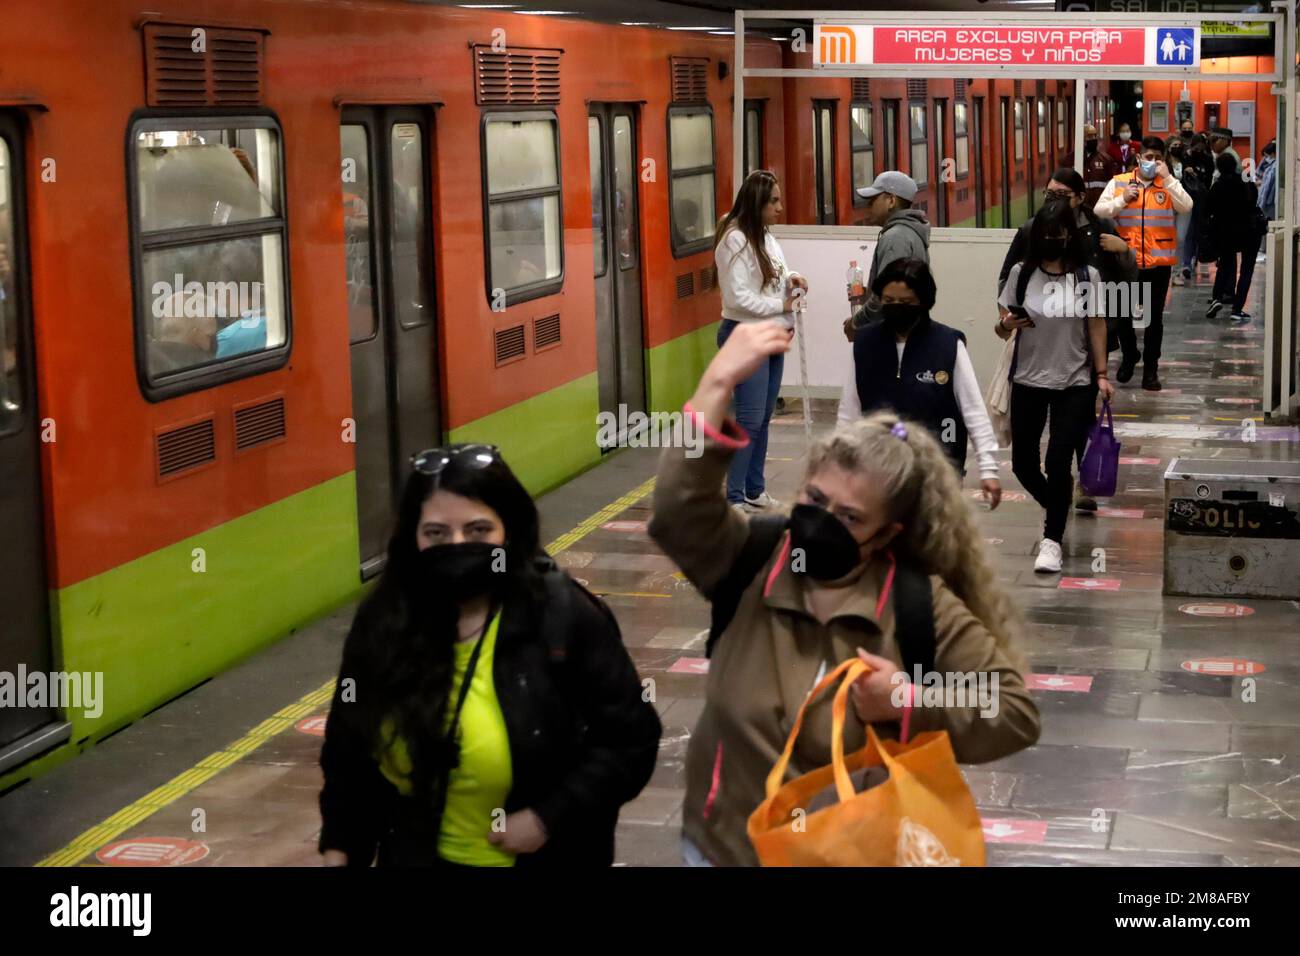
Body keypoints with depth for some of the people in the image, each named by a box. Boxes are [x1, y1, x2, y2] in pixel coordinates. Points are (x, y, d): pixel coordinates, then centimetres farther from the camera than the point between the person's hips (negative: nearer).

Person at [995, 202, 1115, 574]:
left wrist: (1101, 374, -5)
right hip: (1028, 380, 2)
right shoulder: (1021, 273, -2)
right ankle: (1056, 506, 36)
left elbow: (1096, 326, 1)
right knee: (1023, 463, 8)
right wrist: (1006, 325, -21)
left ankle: (1052, 539, 2)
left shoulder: (1086, 275, -4)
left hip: (1074, 383, -2)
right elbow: (1002, 328, 2)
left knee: (1058, 462, -8)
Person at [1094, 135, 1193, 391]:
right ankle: (1129, 356, 31)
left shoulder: (1169, 184, 3)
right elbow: (1099, 211, -1)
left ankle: (1151, 368, 17)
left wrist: (1167, 178, -17)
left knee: (1154, 317, 6)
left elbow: (1186, 207, -14)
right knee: (1123, 314, 7)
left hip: (1158, 262, 0)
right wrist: (1123, 200, -14)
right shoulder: (1118, 183, 3)